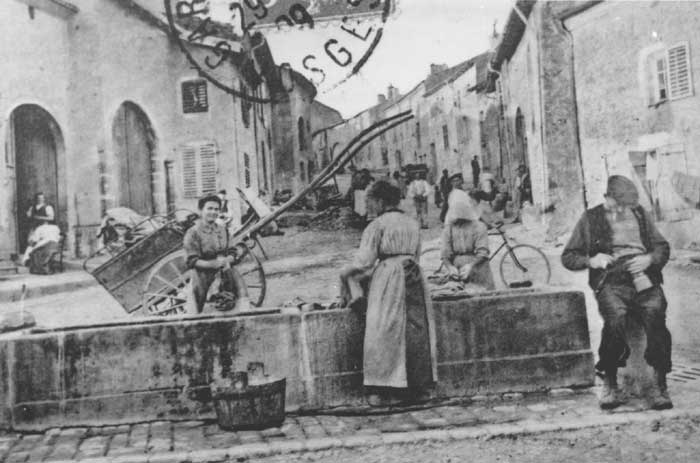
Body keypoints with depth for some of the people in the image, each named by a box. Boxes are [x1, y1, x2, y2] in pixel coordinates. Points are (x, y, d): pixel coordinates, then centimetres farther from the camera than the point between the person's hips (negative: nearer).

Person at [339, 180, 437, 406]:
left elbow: (364, 261, -8)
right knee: (416, 331, 9)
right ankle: (418, 386, 16)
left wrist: (346, 274, 7)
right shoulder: (412, 224, 15)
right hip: (413, 277, 6)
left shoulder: (377, 225, -4)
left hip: (387, 275, -6)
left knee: (384, 332, -2)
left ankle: (380, 390, -2)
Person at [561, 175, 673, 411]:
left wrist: (650, 258, 1)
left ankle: (660, 385, -24)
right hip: (611, 281, -2)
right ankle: (610, 384, -16)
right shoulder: (590, 219, 15)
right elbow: (567, 257, 14)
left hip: (644, 278, 2)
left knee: (655, 313, -31)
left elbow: (662, 247, 23)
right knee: (615, 317, -33)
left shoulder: (640, 214, 23)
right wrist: (591, 260, -5)